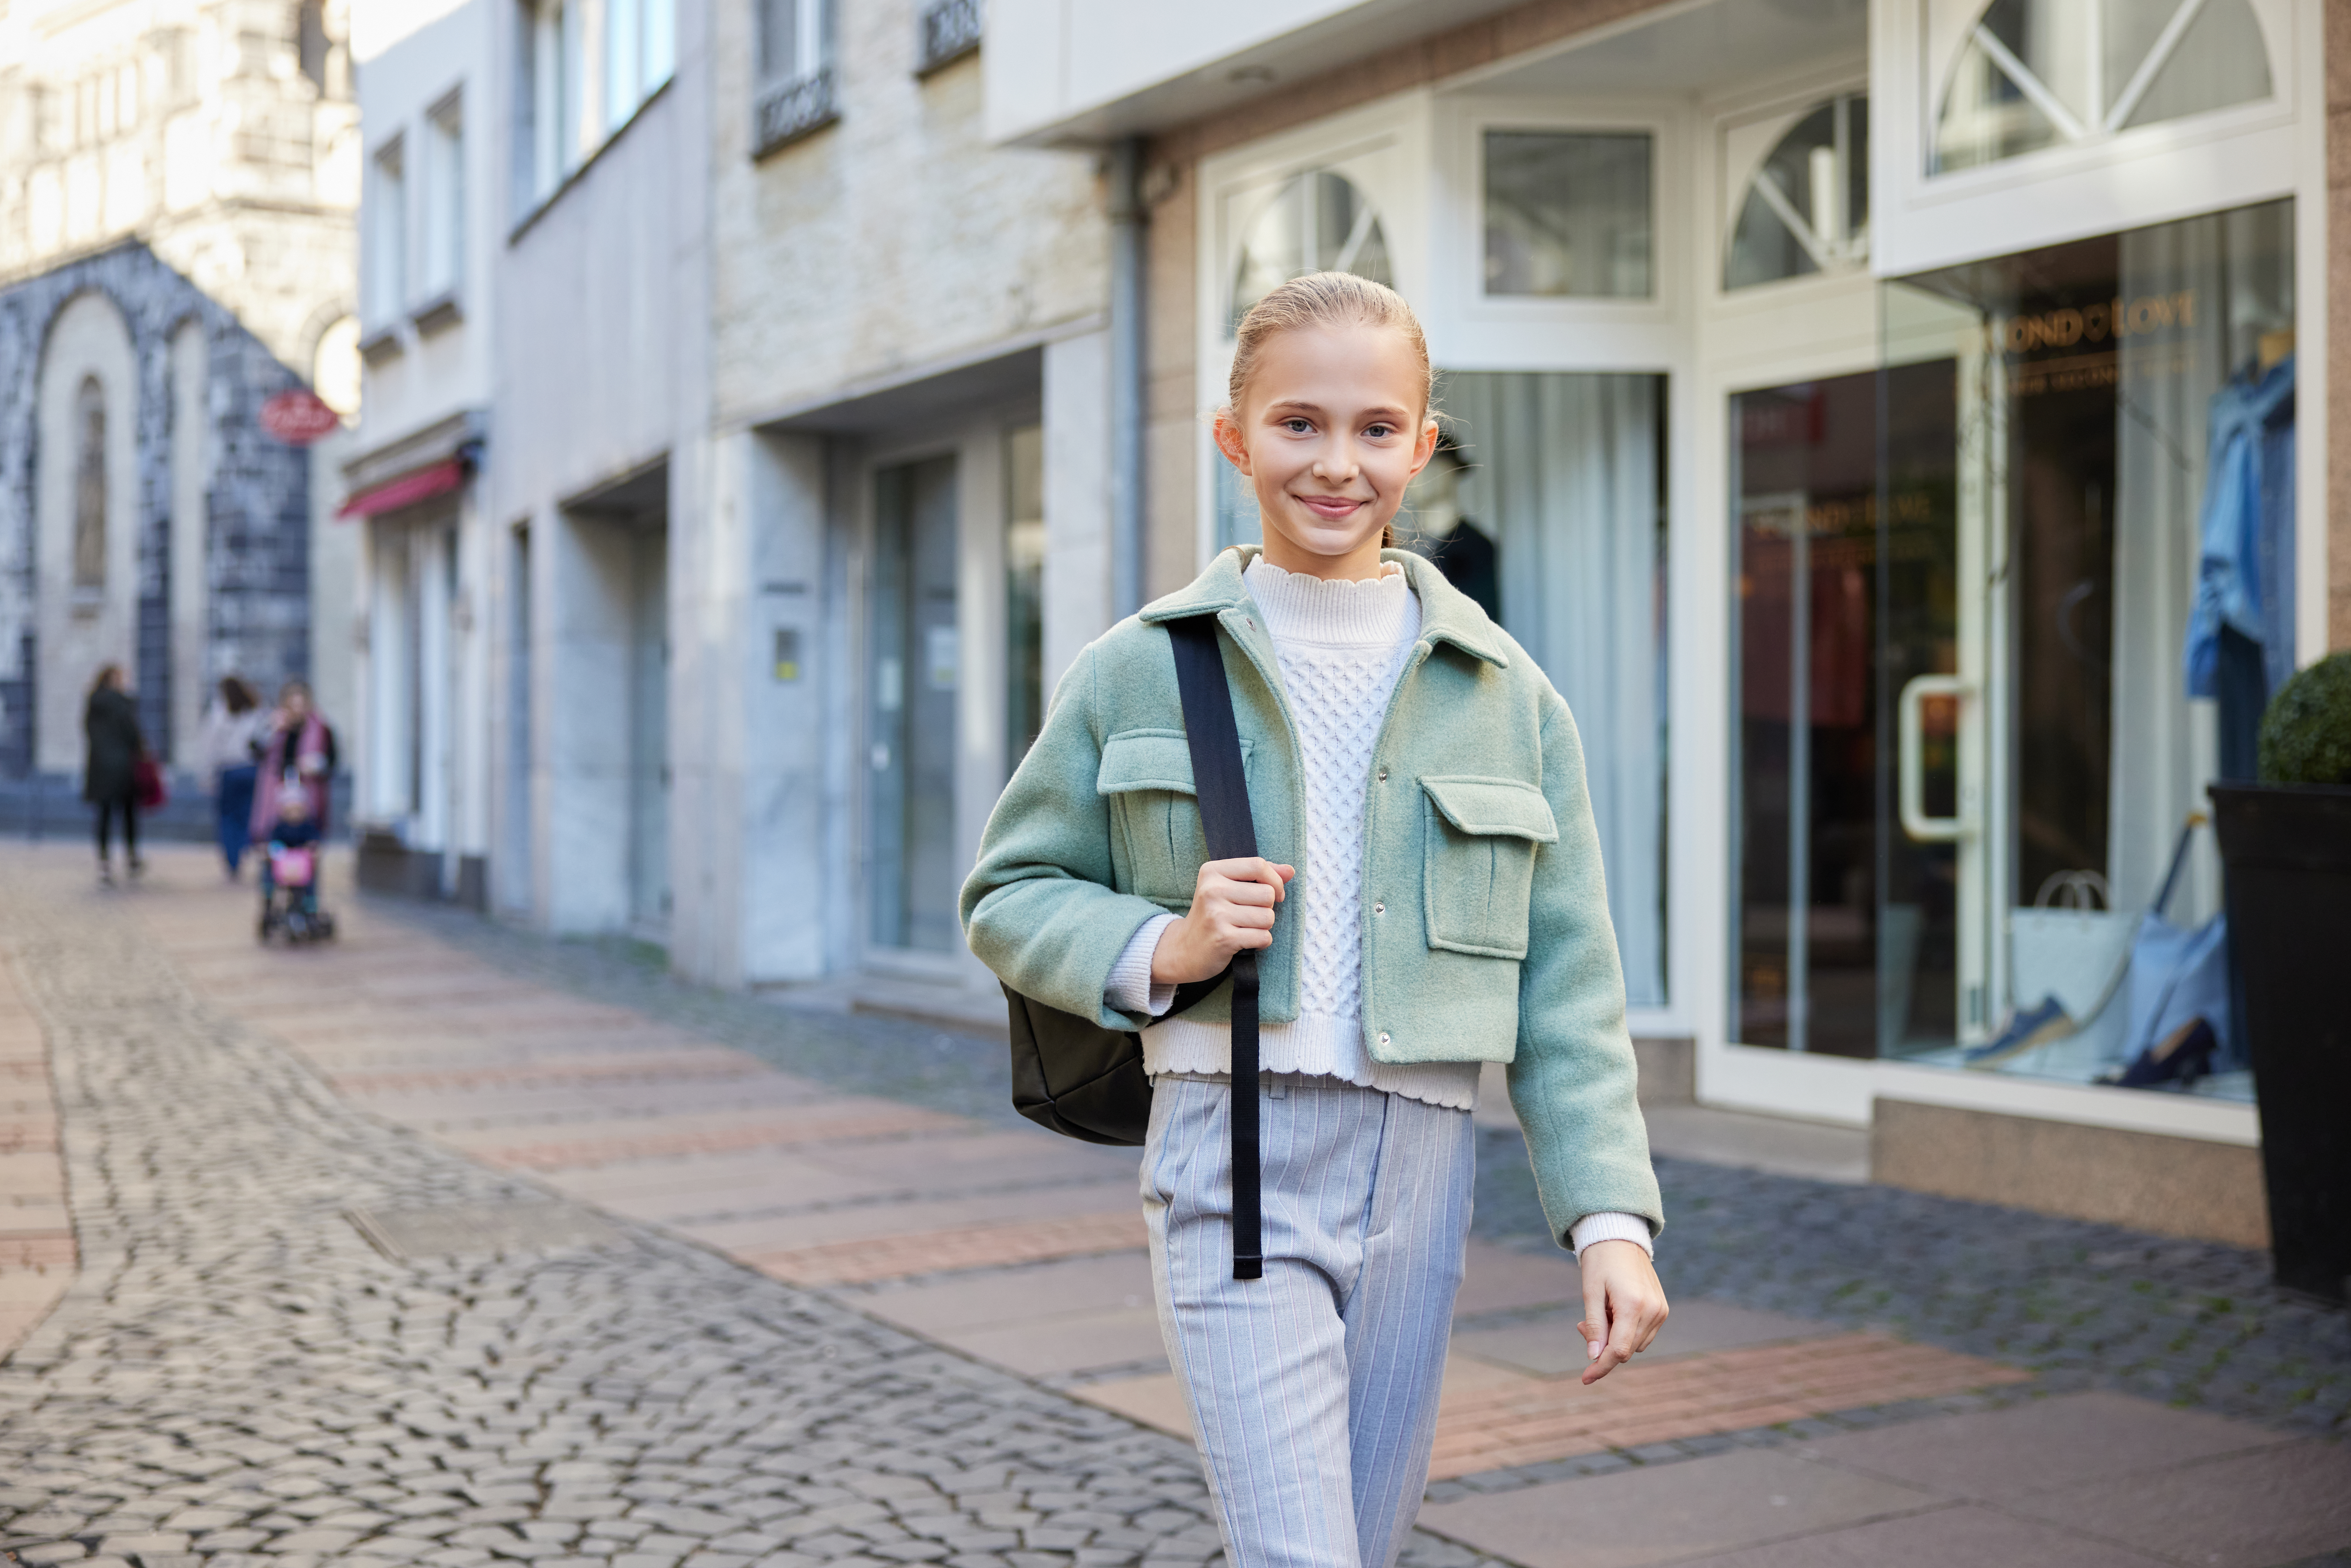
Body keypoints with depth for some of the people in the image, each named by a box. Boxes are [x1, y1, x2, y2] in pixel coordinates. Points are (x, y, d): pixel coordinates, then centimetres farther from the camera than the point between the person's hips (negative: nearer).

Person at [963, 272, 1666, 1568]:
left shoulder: (1506, 695, 7)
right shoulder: (1139, 672, 2)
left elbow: (1567, 984, 6)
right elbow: (1008, 898, 8)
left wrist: (1611, 1217, -2)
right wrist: (1156, 951, -11)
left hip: (1420, 1172, 3)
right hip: (1233, 1164, -3)